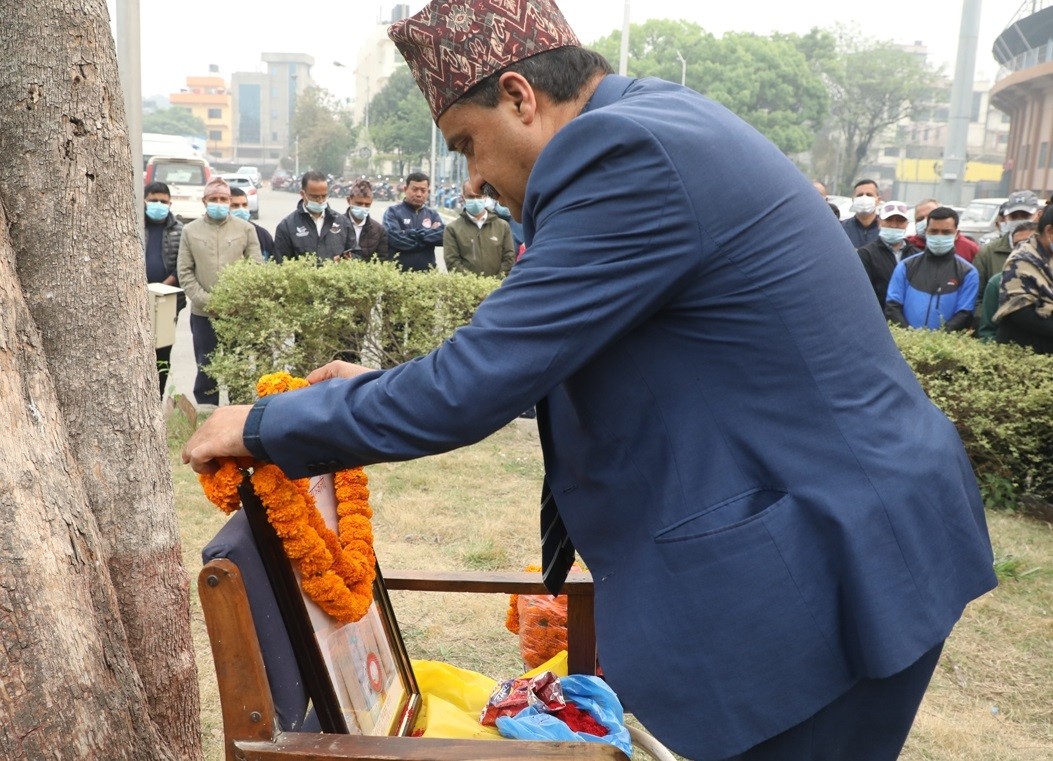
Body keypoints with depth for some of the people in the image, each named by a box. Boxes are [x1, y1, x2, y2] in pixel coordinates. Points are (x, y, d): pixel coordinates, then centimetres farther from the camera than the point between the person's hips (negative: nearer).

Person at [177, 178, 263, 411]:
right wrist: (205, 300, -8)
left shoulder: (246, 229, 4)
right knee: (205, 365, 8)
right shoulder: (190, 230, 6)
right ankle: (206, 409, 18)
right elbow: (185, 272, 3)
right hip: (203, 312, 1)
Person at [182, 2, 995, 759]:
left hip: (821, 569, -9)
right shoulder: (664, 129, 9)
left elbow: (473, 386, -22)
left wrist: (265, 425, -9)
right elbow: (536, 353, 16)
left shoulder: (628, 154, -22)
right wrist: (384, 386, 14)